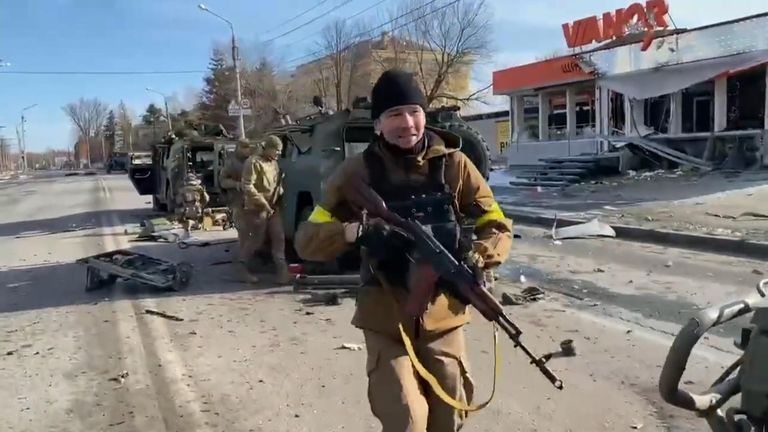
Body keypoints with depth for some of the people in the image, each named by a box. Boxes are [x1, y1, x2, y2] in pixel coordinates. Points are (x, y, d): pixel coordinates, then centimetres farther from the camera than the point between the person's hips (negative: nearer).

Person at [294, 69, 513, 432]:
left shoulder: (453, 164, -4)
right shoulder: (357, 172, -6)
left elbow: (497, 226, 2)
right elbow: (307, 240, -6)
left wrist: (475, 259, -19)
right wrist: (357, 232, -26)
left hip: (443, 316, 2)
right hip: (386, 320, -2)